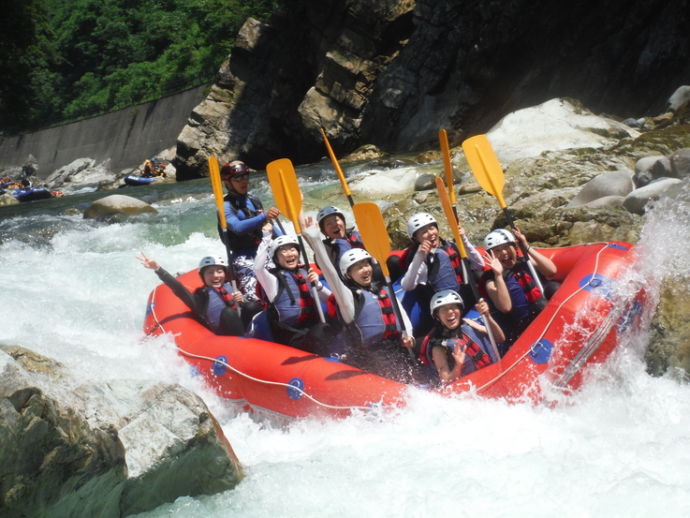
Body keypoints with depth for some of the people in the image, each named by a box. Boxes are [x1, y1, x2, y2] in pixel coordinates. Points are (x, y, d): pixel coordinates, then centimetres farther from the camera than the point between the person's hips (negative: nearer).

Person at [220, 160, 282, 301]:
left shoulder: (254, 201, 15)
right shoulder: (226, 206, -7)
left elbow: (268, 226, 23)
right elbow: (237, 227, -26)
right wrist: (263, 216, -38)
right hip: (244, 257, -7)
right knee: (251, 299, -25)